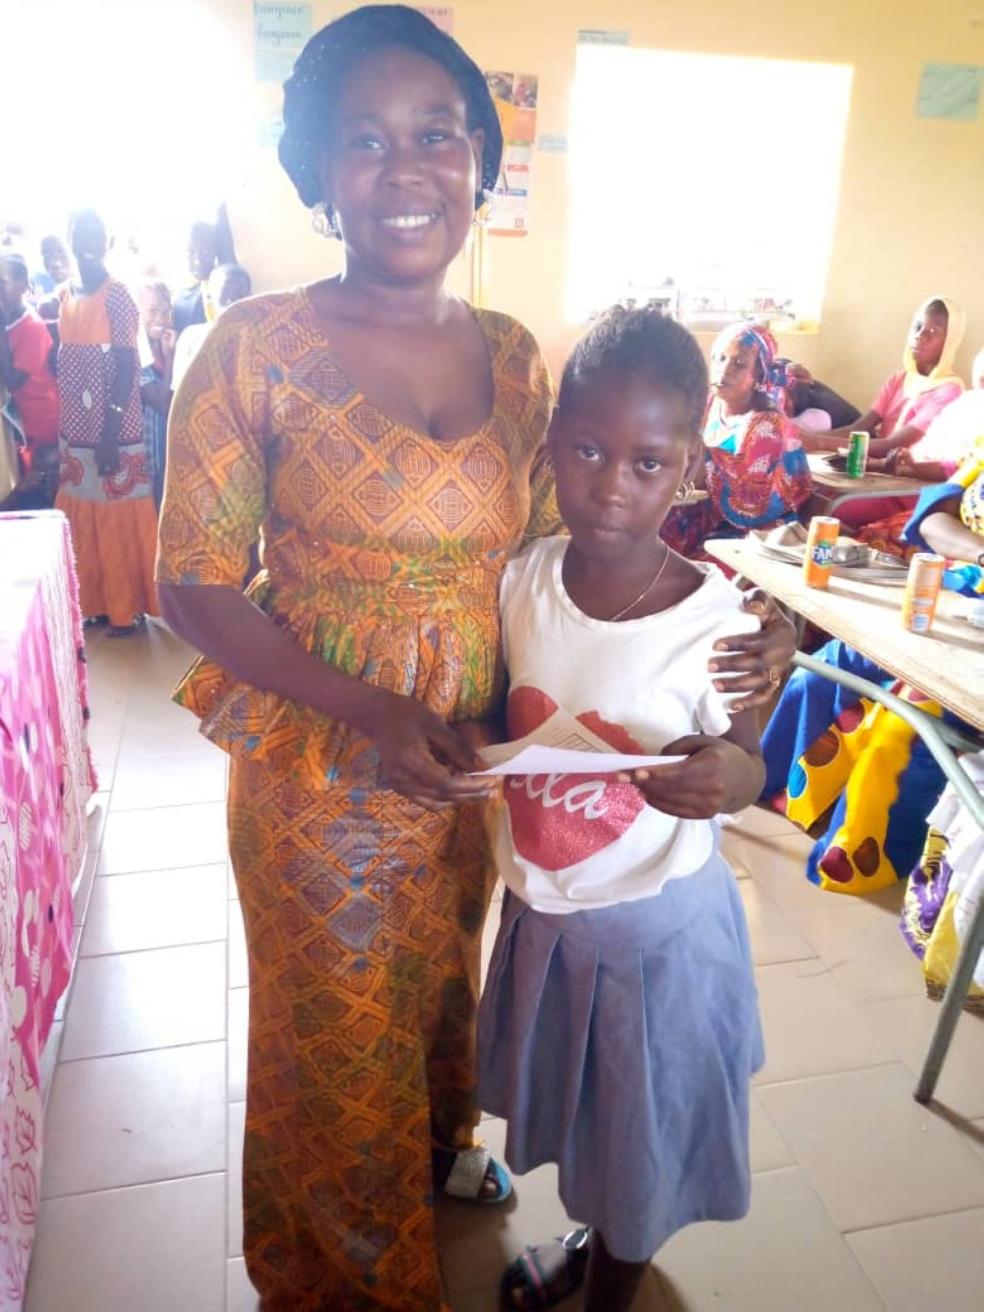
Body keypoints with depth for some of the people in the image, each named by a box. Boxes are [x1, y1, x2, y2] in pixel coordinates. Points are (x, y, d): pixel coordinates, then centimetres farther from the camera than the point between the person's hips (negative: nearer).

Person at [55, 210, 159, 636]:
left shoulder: (117, 295, -10)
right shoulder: (65, 295, 11)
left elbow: (126, 369, -14)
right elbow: (64, 363, 14)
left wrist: (110, 436, -18)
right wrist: (64, 431, 10)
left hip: (114, 433, -7)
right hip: (76, 432, 7)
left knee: (119, 518, 2)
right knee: (82, 519, 12)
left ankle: (127, 606, 14)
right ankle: (95, 602, 25)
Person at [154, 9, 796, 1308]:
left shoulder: (512, 355, -2)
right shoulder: (258, 348, -16)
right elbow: (196, 583, -14)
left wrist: (726, 631, -12)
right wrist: (369, 713, -26)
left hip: (470, 759, 4)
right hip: (320, 770, -3)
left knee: (442, 979, 28)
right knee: (335, 1025, 19)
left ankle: (438, 1146, 62)